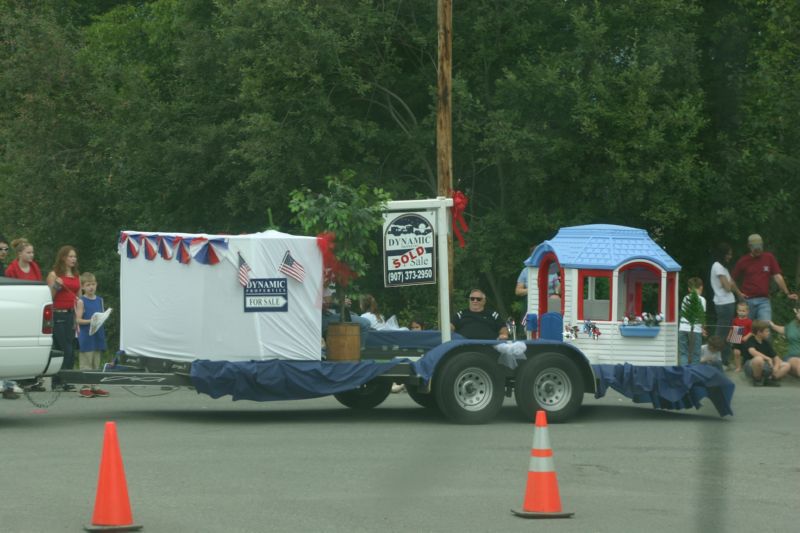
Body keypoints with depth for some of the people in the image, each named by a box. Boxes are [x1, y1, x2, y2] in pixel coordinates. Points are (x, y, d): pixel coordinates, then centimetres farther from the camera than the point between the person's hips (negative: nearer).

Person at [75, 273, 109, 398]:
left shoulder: (99, 300, 11)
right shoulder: (81, 301, -5)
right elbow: (78, 319, -10)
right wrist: (90, 321, -23)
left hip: (98, 335, 6)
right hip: (86, 336, -6)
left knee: (96, 362, 10)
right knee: (86, 362, -4)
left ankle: (93, 387, 16)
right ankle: (85, 387, 0)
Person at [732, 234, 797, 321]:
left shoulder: (769, 258, 4)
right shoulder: (743, 261, 2)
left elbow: (777, 277, 3)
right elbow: (733, 280, 10)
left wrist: (787, 293, -3)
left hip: (764, 301, 0)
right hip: (747, 301, 0)